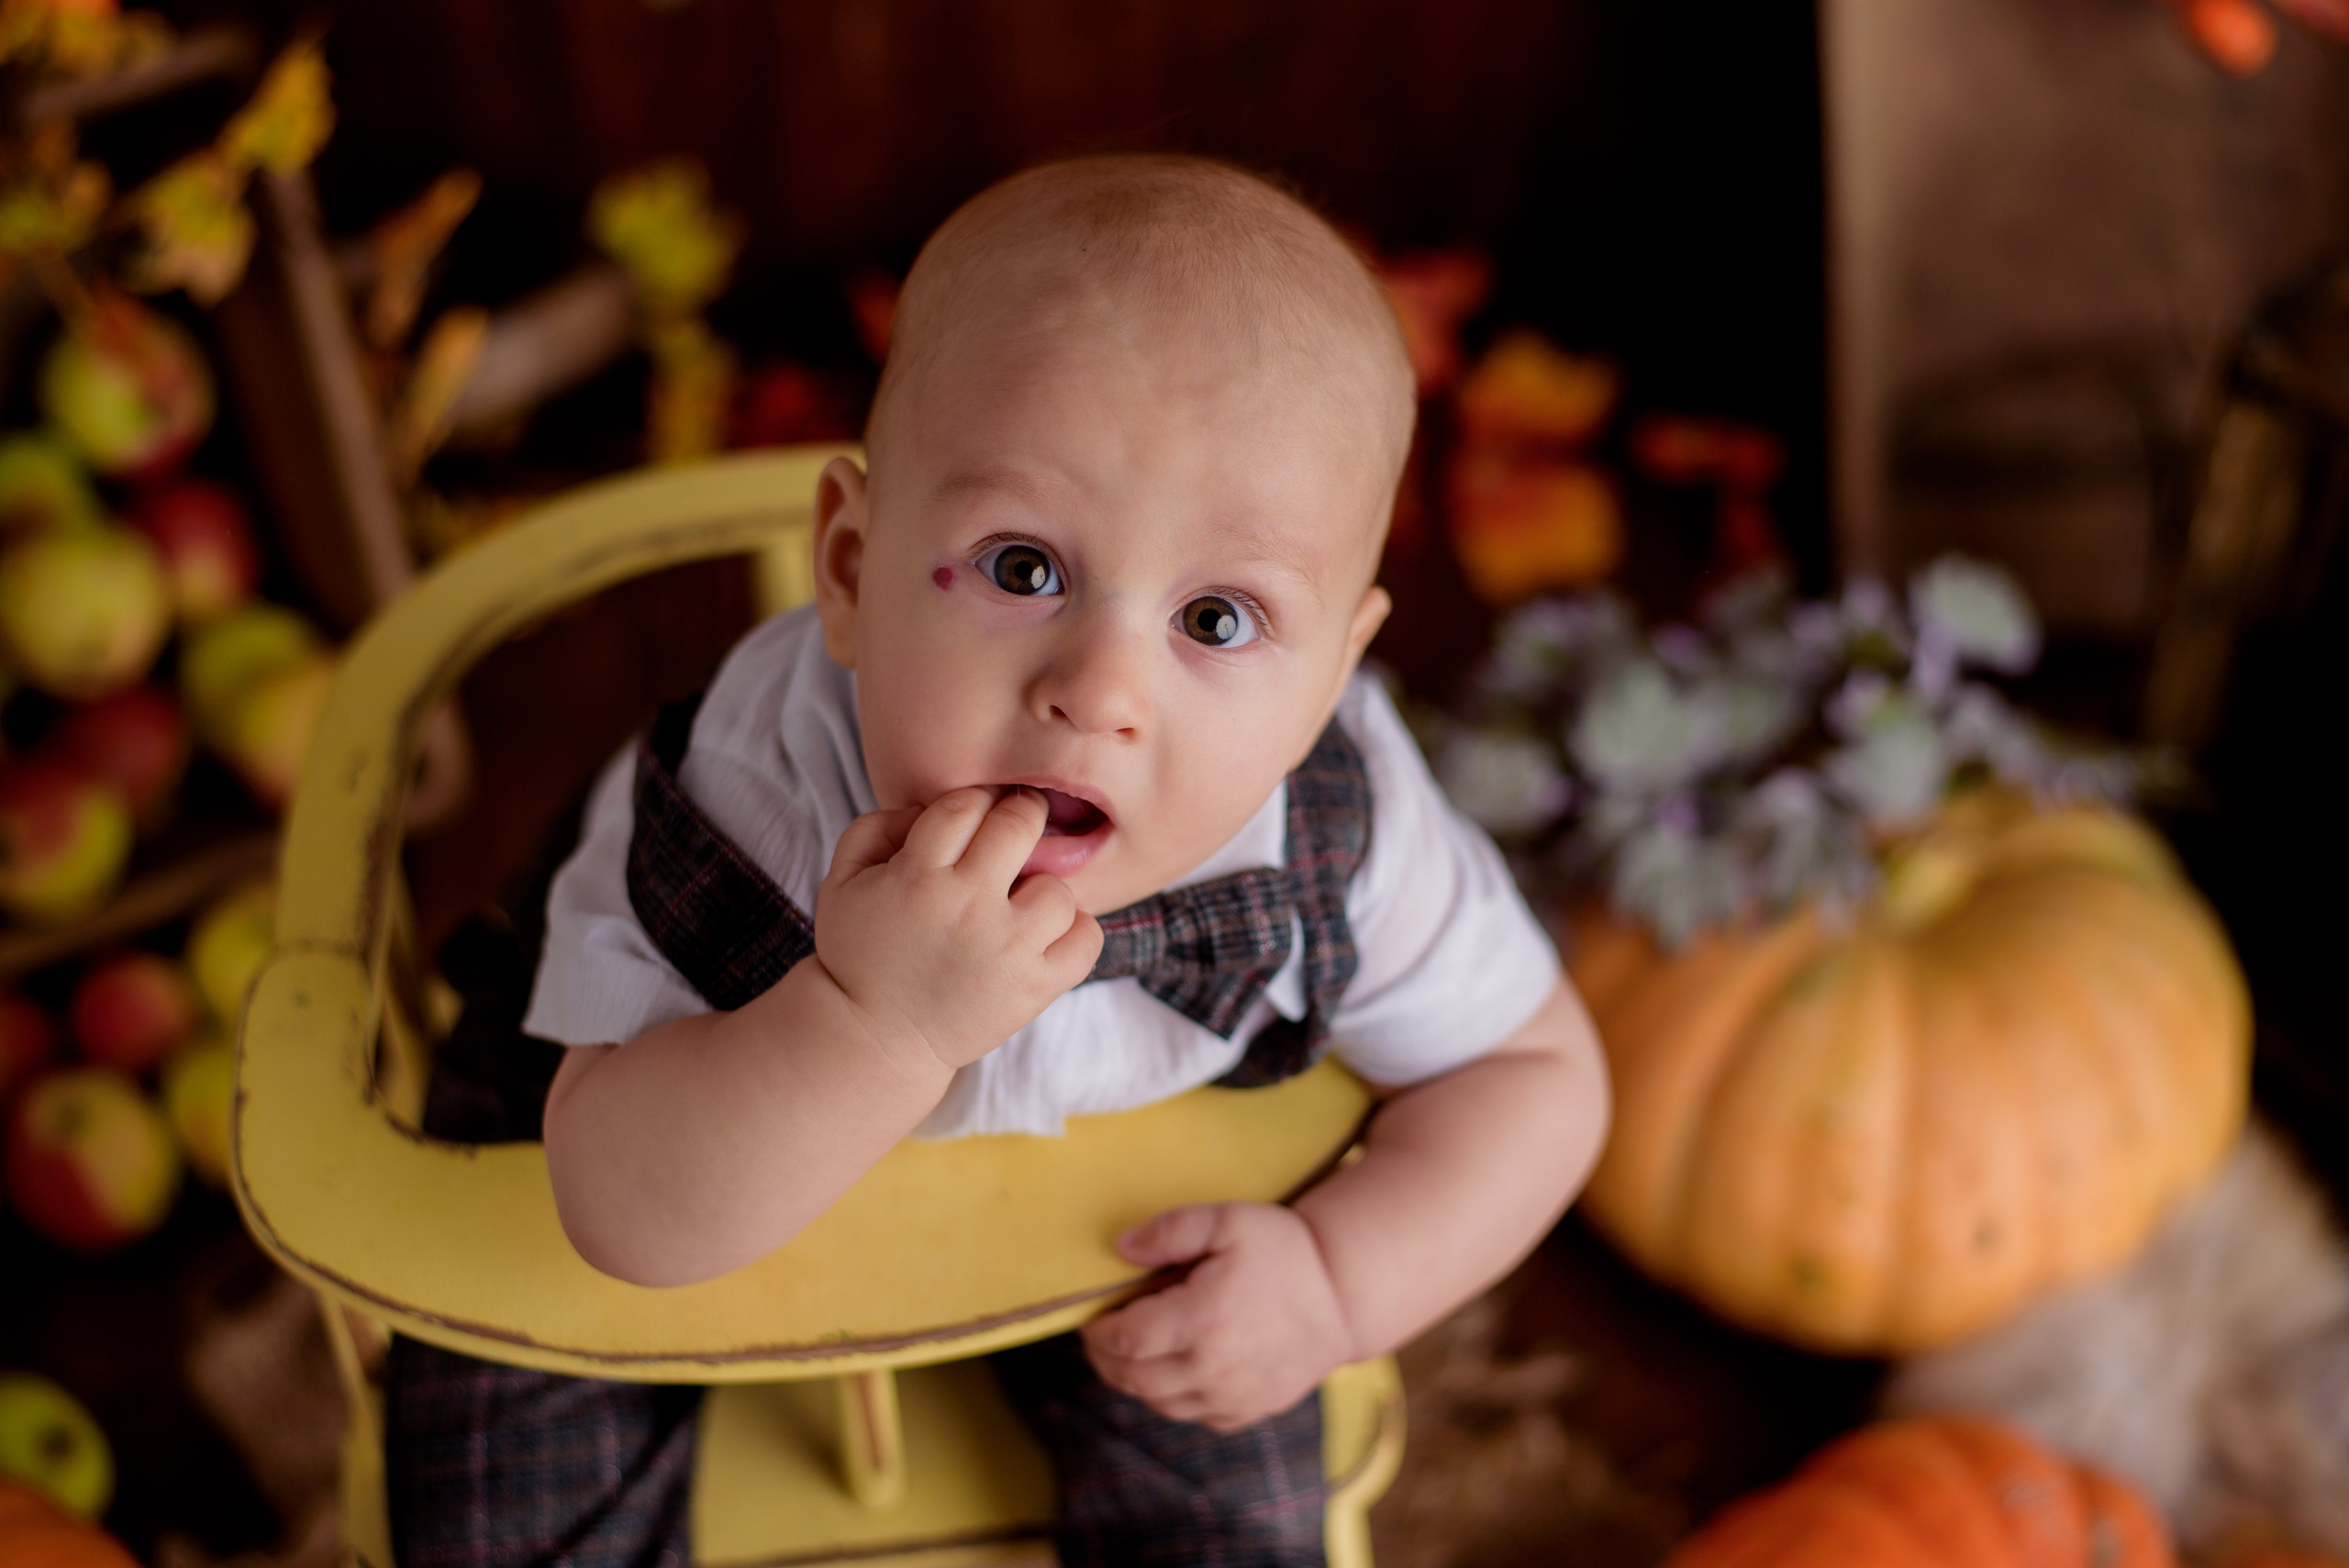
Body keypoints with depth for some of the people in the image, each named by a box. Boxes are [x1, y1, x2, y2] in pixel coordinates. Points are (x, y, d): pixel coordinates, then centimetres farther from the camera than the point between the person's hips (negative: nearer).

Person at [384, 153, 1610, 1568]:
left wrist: (1336, 1284, -30)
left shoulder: (1341, 833, -33)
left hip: (1119, 1199, 1)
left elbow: (1537, 1071, -15)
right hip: (754, 1176, -1)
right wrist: (872, 1026, -57)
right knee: (513, 1350, -7)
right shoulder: (762, 797, -39)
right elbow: (630, 1217, -40)